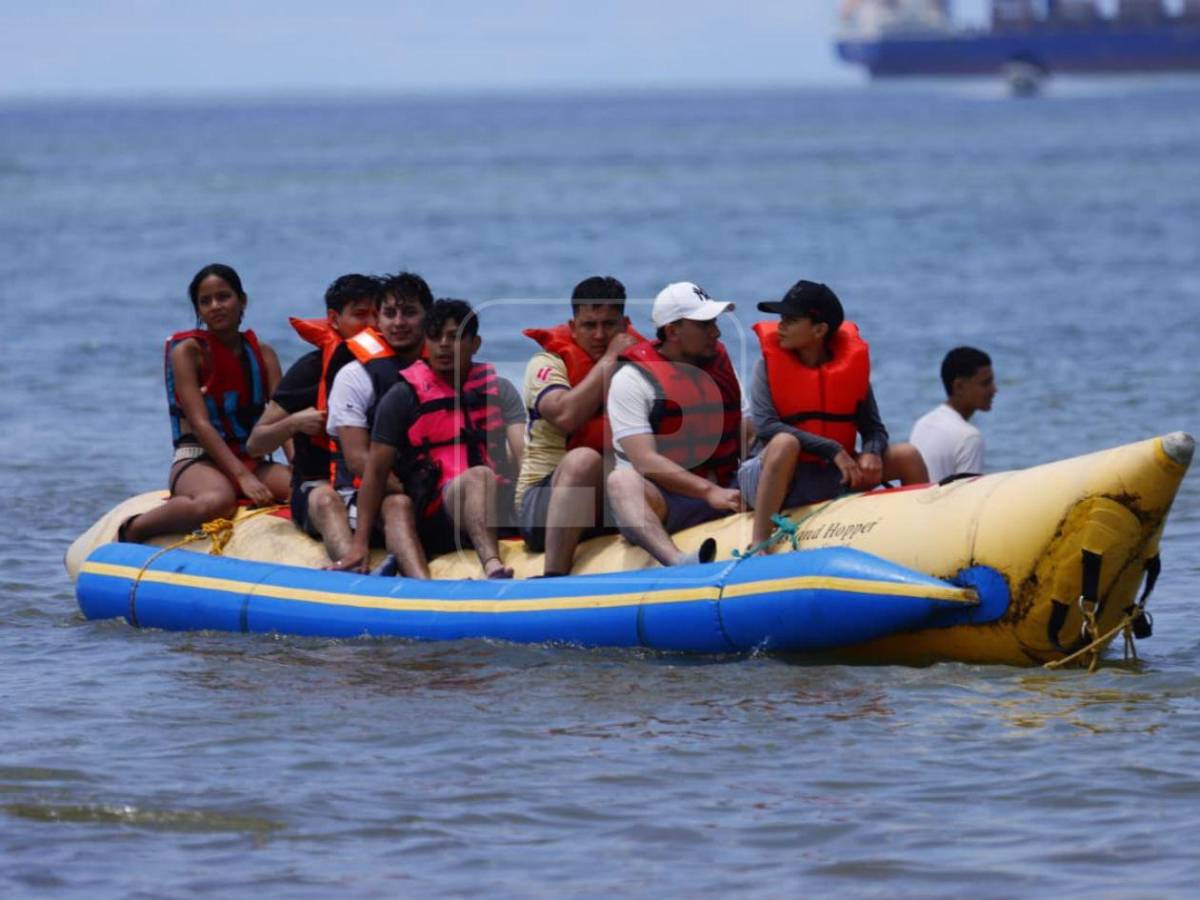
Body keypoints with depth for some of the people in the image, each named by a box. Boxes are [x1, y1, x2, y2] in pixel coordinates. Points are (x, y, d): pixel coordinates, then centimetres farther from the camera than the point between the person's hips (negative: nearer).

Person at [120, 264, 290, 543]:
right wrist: (242, 477, -24)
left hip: (253, 461, 4)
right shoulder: (188, 350, -1)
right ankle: (131, 532, -19)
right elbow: (200, 423, -11)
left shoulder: (263, 354, 14)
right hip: (197, 459, -4)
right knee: (218, 501, -41)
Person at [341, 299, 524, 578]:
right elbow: (376, 472, 2)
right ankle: (492, 566, -61)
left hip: (495, 503, 4)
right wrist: (360, 545, -7)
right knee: (479, 476, -35)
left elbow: (525, 454, 1)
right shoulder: (403, 397, 5)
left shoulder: (497, 388, 13)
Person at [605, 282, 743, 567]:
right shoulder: (632, 379, -4)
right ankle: (679, 563, -61)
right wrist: (709, 492, -27)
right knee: (622, 480, -36)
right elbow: (645, 461, -16)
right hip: (662, 500, -5)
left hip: (723, 491, 5)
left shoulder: (723, 365, 15)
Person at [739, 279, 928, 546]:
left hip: (831, 477, 4)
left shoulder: (852, 362, 1)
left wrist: (871, 453, -22)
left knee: (907, 456, -6)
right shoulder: (769, 363, -8)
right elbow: (765, 424, -21)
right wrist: (833, 450, -26)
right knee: (785, 442, -37)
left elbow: (873, 428, 3)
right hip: (770, 476, -4)